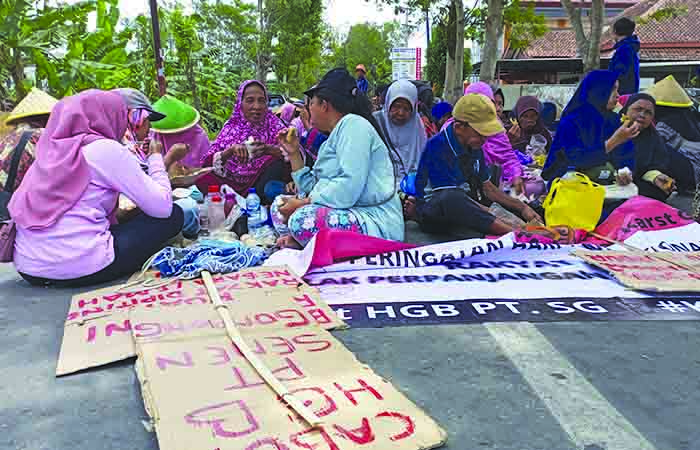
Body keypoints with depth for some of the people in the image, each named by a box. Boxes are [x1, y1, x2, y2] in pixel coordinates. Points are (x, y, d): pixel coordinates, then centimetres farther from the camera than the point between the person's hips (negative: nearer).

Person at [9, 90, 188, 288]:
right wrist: (156, 157, 10)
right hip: (80, 270, -7)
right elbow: (162, 207, -7)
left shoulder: (51, 150, 13)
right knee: (174, 215, 3)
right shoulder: (107, 149, -6)